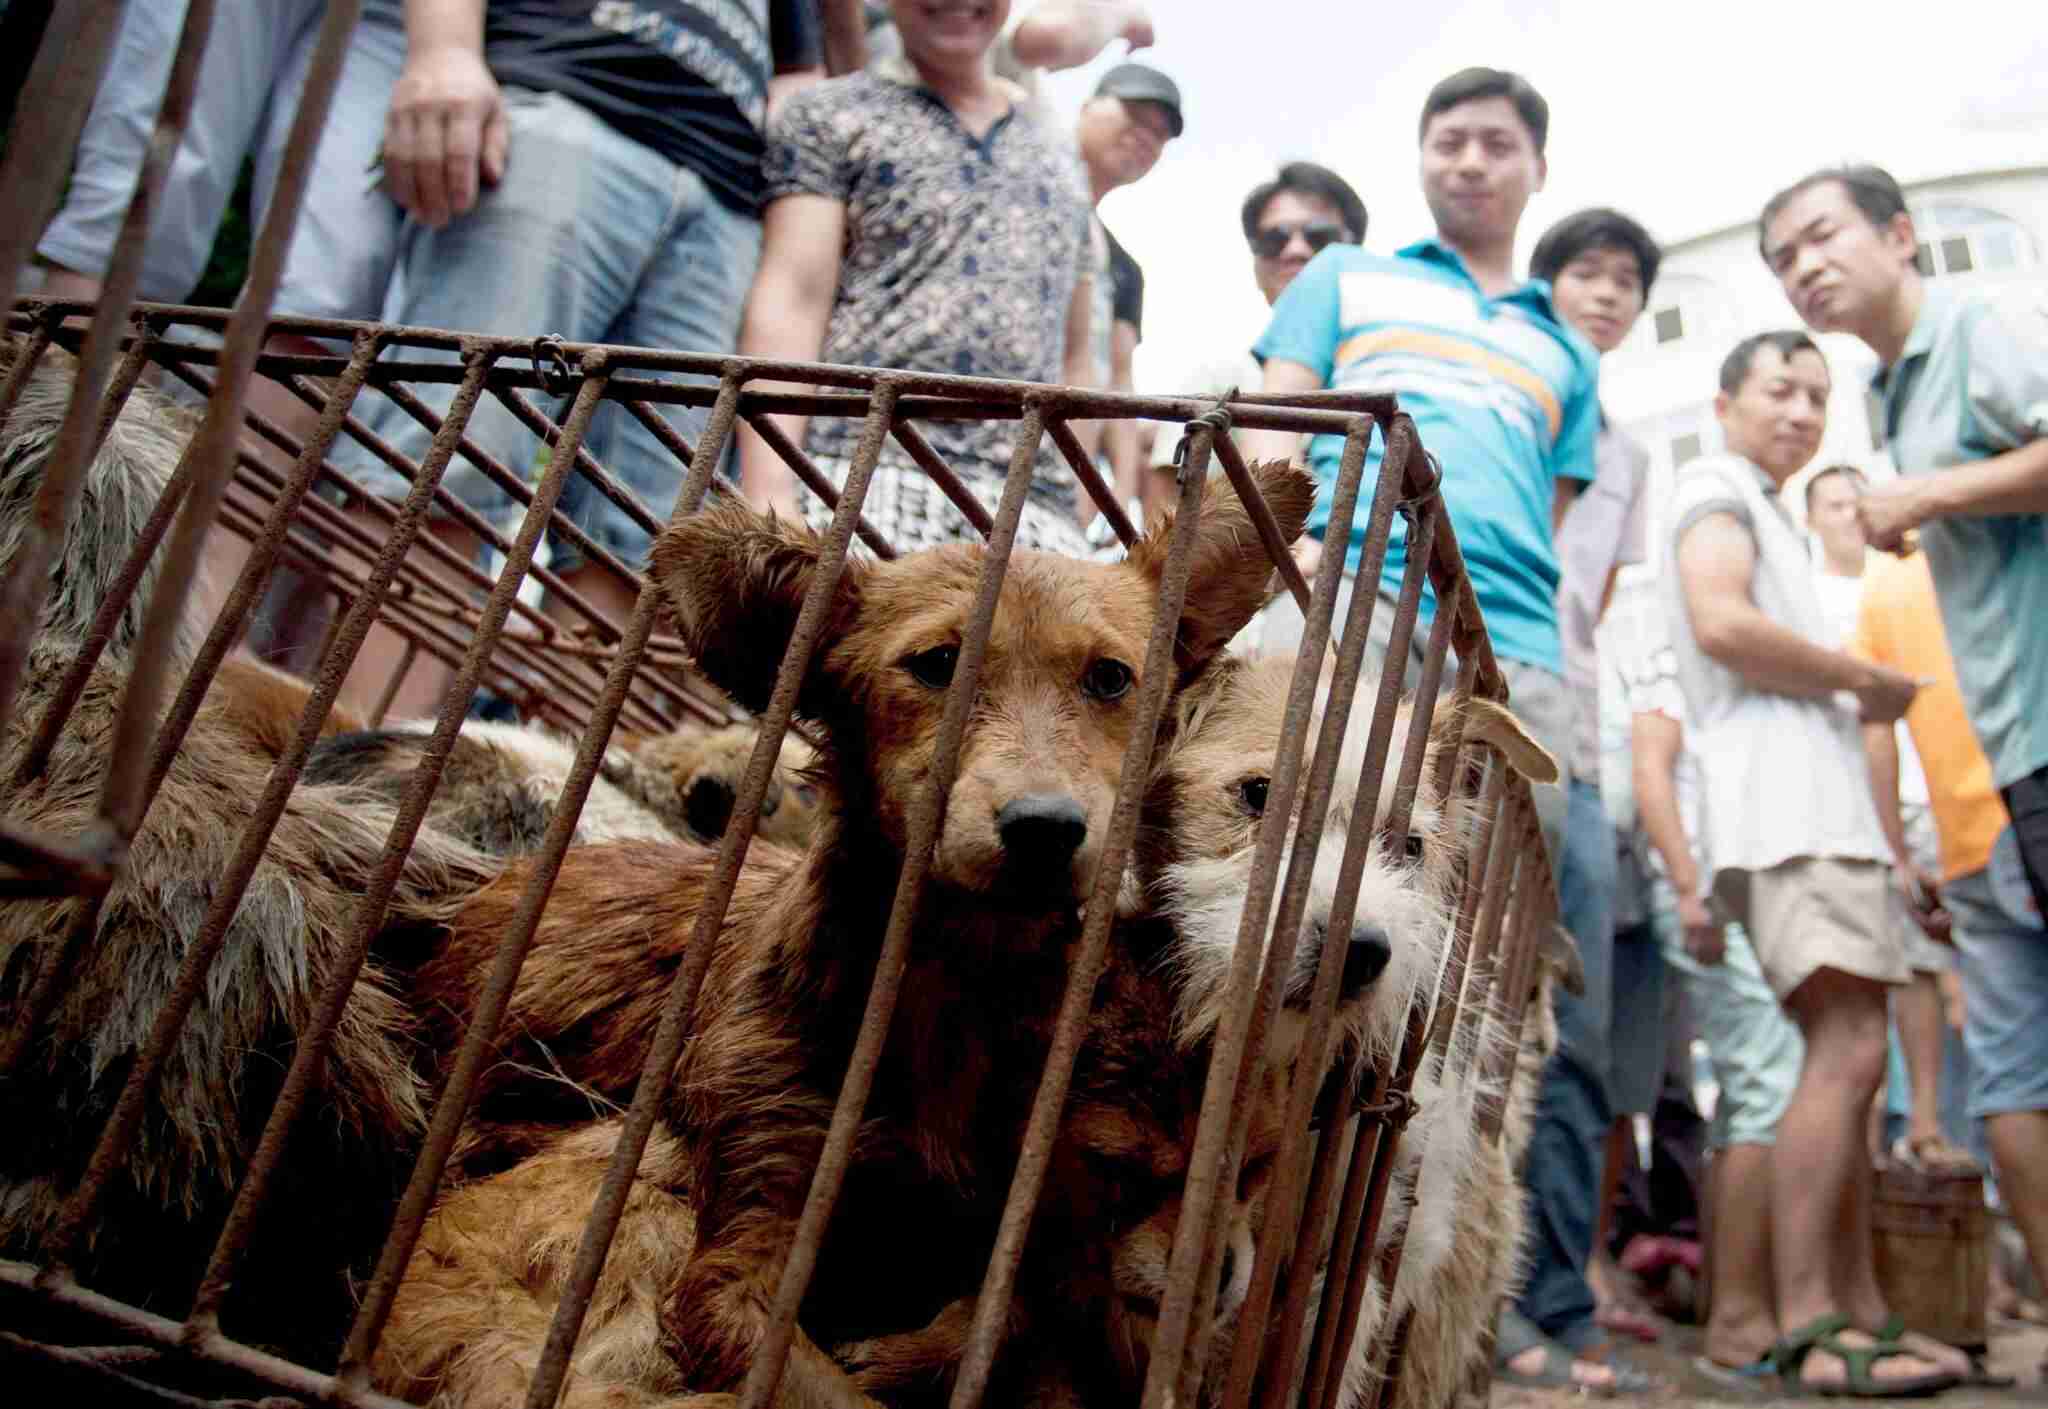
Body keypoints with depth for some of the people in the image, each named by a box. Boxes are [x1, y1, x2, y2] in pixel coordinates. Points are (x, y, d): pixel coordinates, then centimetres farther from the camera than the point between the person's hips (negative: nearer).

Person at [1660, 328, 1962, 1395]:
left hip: (1814, 806, 10)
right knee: (1849, 1048, -18)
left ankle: (1858, 1313, 9)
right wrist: (1866, 683, -6)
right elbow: (1721, 624, -16)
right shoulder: (1716, 488, 2)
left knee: (1844, 1059, 6)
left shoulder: (1760, 512, 31)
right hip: (1784, 805, -10)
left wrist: (1850, 704, 11)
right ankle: (1807, 1328, -19)